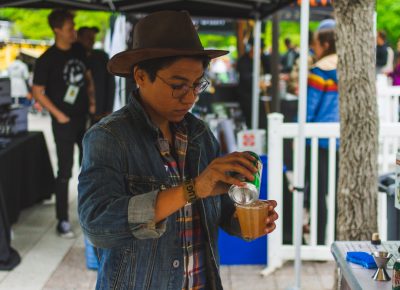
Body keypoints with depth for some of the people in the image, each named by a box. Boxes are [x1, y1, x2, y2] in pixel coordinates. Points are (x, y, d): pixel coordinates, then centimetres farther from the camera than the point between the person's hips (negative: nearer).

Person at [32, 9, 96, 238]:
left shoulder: (79, 53, 4)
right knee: (65, 171, -4)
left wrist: (92, 101, 6)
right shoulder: (47, 59, -15)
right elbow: (38, 92, -12)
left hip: (86, 119, 7)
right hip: (65, 123, -7)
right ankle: (63, 221, 4)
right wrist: (58, 115, -14)